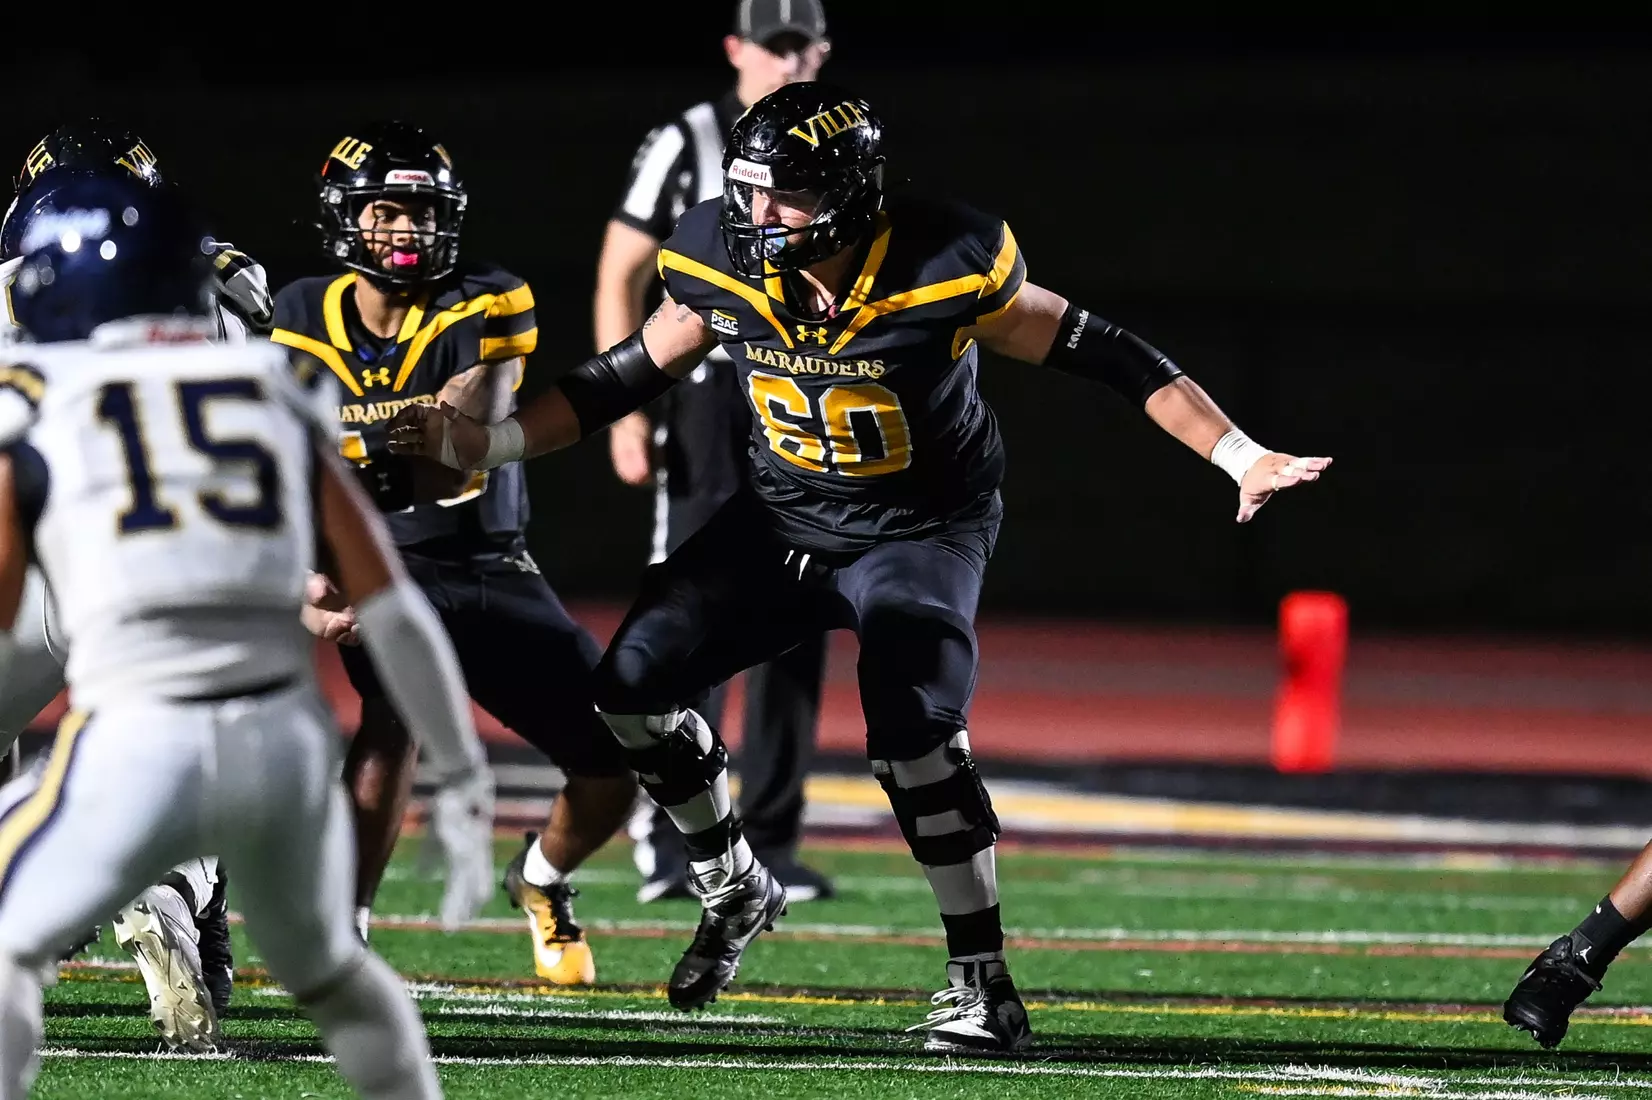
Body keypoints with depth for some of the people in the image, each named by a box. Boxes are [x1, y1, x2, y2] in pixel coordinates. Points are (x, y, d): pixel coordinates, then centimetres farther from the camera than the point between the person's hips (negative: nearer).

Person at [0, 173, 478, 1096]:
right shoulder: (277, 391, 14)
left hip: (139, 742, -4)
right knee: (329, 970, 27)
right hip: (288, 735, 4)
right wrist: (460, 767, 17)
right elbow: (391, 606, 11)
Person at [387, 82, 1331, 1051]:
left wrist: (1242, 458, -22)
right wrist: (485, 445, -4)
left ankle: (985, 986, -15)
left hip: (920, 531, -5)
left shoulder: (945, 270, -27)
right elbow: (628, 379, 2)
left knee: (913, 730, -28)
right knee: (633, 683, -5)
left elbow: (1103, 354, -18)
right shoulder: (724, 264, -14)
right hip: (783, 519, 5)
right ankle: (735, 892, 19)